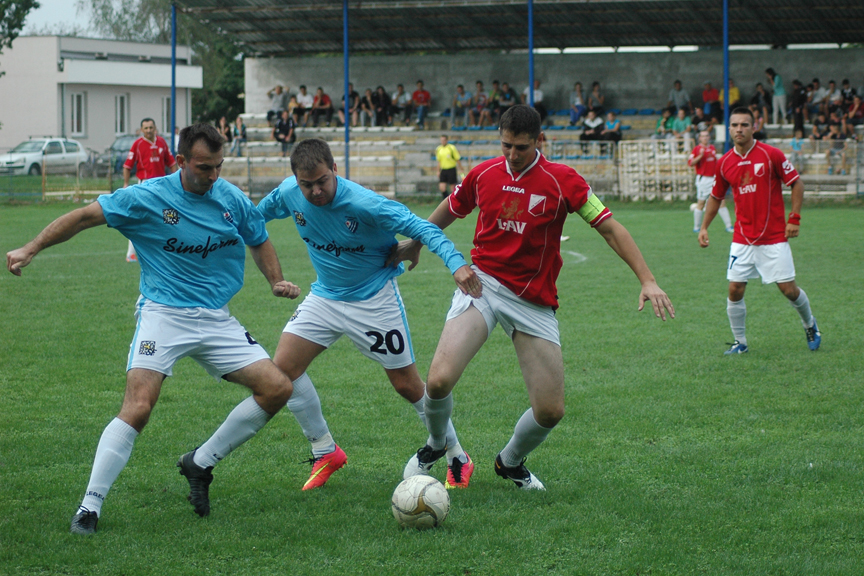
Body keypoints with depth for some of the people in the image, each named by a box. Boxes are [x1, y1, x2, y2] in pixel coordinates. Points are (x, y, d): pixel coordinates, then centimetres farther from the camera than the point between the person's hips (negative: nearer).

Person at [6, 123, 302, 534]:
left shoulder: (233, 200, 3)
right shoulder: (147, 198, -9)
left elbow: (259, 241, 21)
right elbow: (85, 216, -4)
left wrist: (276, 281, 4)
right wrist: (31, 248, -10)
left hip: (216, 319, 5)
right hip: (163, 314, -5)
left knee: (278, 388, -5)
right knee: (138, 405, -22)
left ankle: (200, 463, 11)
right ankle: (90, 507, -14)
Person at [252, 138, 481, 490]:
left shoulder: (363, 204, -29)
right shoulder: (289, 194, -13)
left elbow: (419, 228, -28)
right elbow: (254, 216, 10)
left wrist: (456, 263, -41)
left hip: (374, 299, -5)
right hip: (325, 296, 5)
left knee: (407, 385, 0)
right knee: (283, 366, -9)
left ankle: (457, 457, 22)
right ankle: (325, 452, 9)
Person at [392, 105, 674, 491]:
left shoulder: (562, 180, -8)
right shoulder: (483, 174, 0)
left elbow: (610, 228, -6)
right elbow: (446, 213, 21)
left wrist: (647, 280, -14)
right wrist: (415, 244, 33)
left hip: (534, 302, 0)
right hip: (482, 284, 0)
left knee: (550, 411, -3)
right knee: (439, 380, -21)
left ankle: (510, 462, 30)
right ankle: (436, 445, 12)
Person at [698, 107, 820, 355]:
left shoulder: (771, 155, -9)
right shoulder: (724, 163, 2)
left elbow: (796, 184, -3)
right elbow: (715, 197, 16)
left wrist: (794, 218, -10)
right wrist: (704, 227, 8)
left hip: (774, 238, -3)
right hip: (742, 239, 3)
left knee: (789, 289, -1)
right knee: (735, 290, -3)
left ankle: (810, 325, 28)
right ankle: (740, 342, 12)